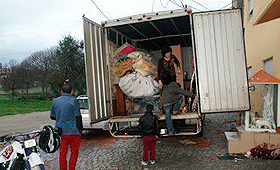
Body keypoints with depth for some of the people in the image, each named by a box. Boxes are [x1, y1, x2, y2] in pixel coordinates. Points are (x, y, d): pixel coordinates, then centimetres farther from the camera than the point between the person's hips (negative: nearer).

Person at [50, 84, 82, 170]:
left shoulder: (55, 101, 5)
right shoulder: (73, 100, -9)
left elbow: (52, 116, 12)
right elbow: (78, 117, -10)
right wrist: (80, 130, -2)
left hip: (61, 132, 5)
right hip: (73, 131, -4)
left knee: (62, 153, 14)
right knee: (74, 153, 8)